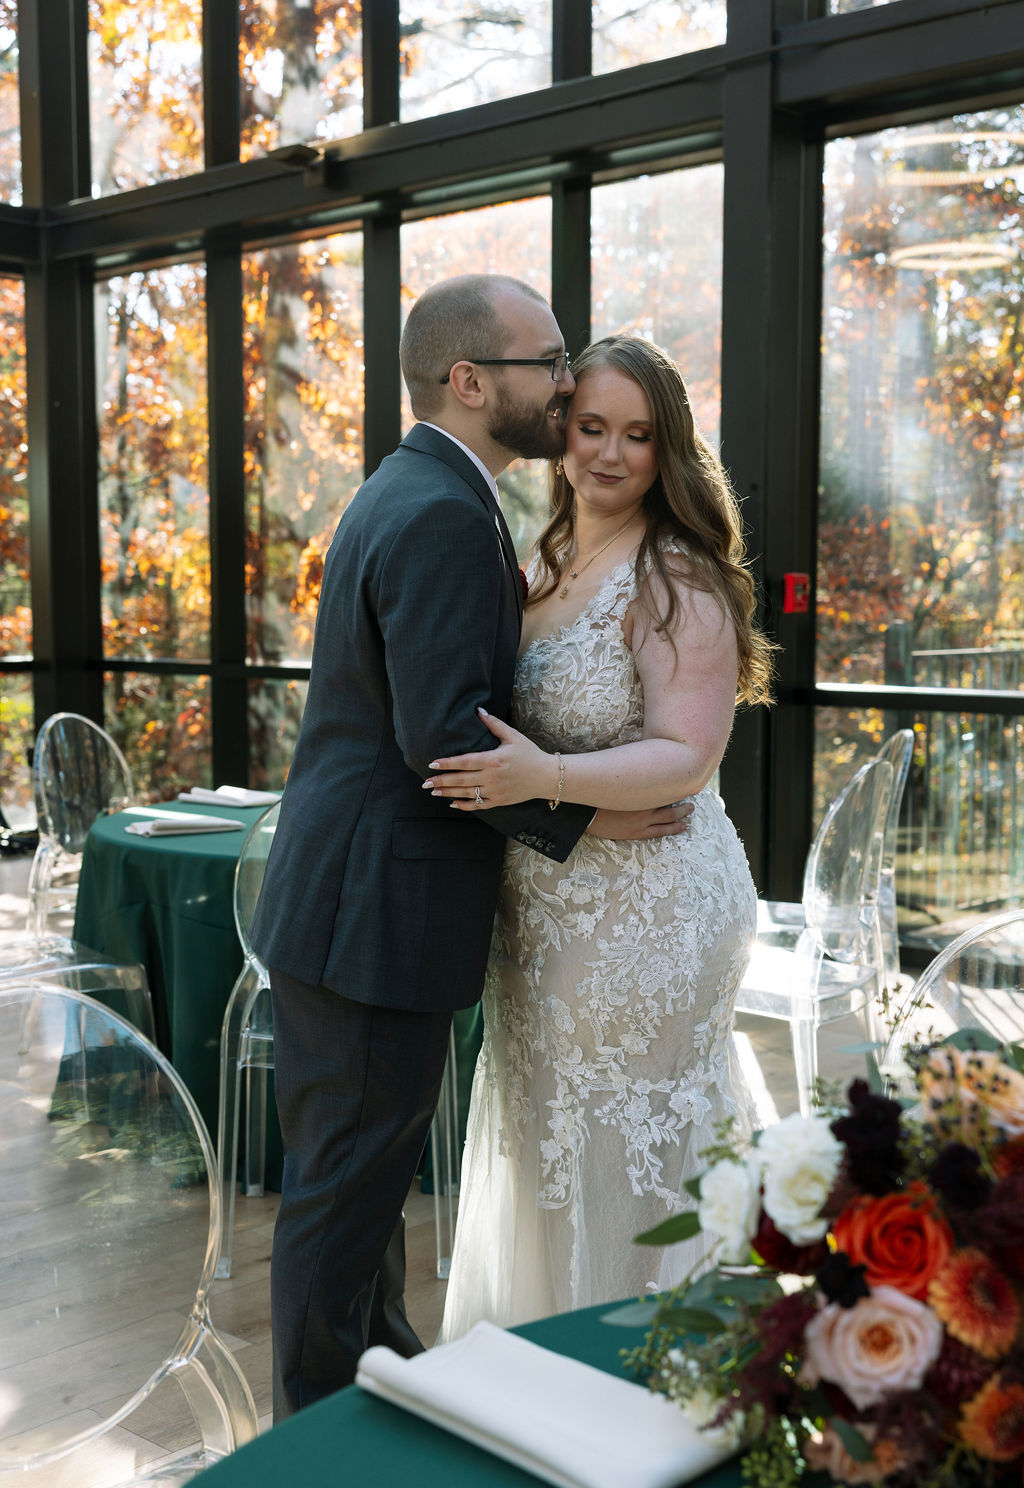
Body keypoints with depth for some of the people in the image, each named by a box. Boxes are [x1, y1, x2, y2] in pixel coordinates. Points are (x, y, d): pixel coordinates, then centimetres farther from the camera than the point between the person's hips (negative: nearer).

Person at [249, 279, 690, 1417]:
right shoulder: (444, 516, -20)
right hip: (374, 909, -11)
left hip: (354, 894, 11)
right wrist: (582, 818, -15)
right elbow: (444, 739, -25)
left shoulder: (414, 491, 14)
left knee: (368, 1166, 23)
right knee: (346, 1184, 4)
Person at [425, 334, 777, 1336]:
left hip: (644, 915, -8)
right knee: (546, 1153, 20)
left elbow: (685, 759, -22)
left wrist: (543, 778, -33)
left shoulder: (678, 580, -14)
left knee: (624, 1168, 5)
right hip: (541, 911, 8)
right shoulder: (542, 566, 10)